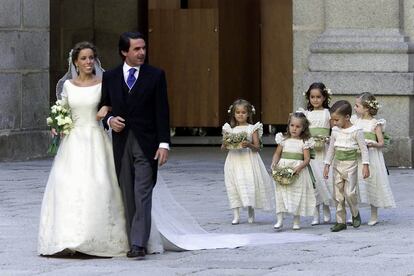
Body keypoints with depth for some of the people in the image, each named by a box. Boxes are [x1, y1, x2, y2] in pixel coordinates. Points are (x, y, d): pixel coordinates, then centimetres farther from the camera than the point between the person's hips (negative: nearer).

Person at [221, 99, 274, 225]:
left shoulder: (252, 128, 2)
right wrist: (225, 145, -14)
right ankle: (236, 215, 3)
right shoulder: (229, 129, 7)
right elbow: (223, 147, 8)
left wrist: (249, 145, -21)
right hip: (234, 161, 2)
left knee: (249, 184, -5)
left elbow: (257, 147, -2)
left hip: (248, 160, -2)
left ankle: (251, 214, 10)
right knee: (234, 186, -2)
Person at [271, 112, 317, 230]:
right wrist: (274, 163, -9)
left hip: (298, 171, -2)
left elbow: (307, 159, -5)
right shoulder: (284, 139, 7)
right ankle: (279, 219, -1)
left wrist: (299, 167, -21)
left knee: (297, 194, 2)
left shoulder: (304, 142, 0)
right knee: (281, 194, -2)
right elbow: (277, 154, 10)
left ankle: (296, 220, 11)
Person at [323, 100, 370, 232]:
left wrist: (365, 165, -11)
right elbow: (331, 148, 14)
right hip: (337, 164, 5)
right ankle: (341, 221, 10)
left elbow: (364, 148, -7)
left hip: (350, 164, -5)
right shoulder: (335, 131, 6)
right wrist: (327, 165, 12)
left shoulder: (356, 131, -10)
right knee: (338, 194, 4)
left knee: (350, 192, -11)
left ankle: (355, 214, 15)